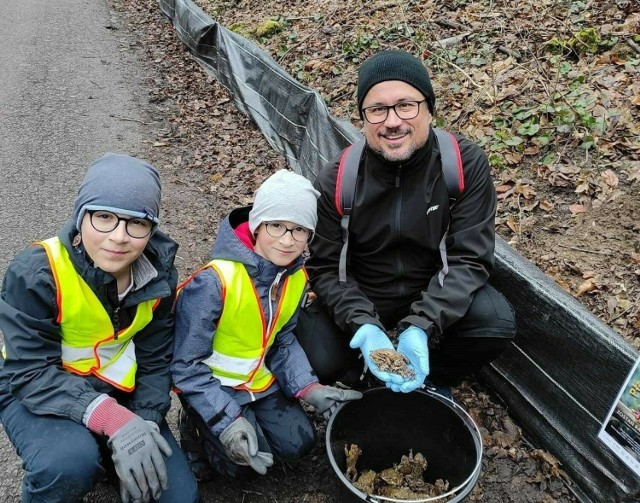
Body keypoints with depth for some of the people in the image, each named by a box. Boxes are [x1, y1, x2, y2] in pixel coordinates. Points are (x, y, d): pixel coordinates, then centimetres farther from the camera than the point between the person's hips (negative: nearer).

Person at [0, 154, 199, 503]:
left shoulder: (159, 274, -11)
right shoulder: (37, 272, -25)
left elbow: (155, 361, -3)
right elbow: (31, 374, -26)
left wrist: (142, 425, -19)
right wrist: (113, 420, -39)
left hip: (117, 393, 4)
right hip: (37, 396, -4)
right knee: (70, 461, -36)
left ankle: (101, 456, 23)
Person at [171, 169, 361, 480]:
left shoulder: (296, 278, -8)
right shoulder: (215, 281, -31)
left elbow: (283, 341, 4)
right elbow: (186, 364, -24)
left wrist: (309, 388, -10)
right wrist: (227, 420, -28)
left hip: (259, 378, 6)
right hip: (210, 383, -6)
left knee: (298, 444, 0)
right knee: (245, 461, -15)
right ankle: (198, 429, 12)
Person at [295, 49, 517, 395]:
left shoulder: (466, 164, -18)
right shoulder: (335, 181, -16)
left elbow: (469, 258, -19)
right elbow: (326, 267, -12)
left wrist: (421, 327, -33)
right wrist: (363, 326, -31)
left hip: (437, 296, 1)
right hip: (360, 300, 0)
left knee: (497, 324, -26)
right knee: (319, 361, -24)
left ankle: (433, 380, 7)